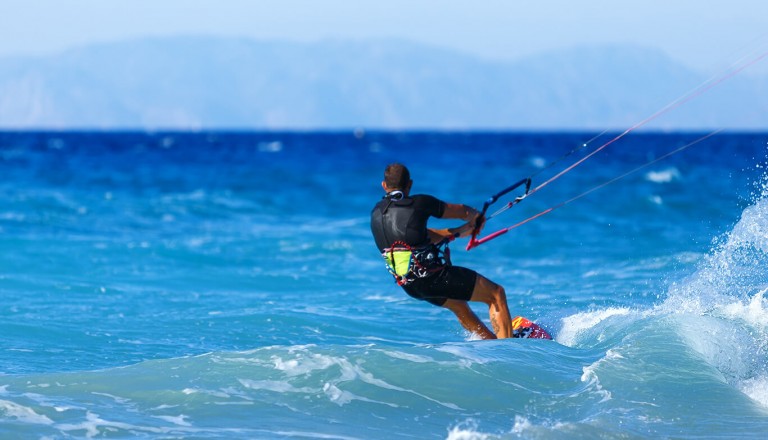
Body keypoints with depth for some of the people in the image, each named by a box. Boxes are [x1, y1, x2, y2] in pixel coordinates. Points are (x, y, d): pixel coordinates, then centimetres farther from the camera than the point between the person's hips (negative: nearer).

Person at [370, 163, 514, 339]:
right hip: (433, 277, -7)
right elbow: (463, 212, 0)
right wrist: (476, 216, 25)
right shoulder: (419, 203, -13)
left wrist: (461, 230, 17)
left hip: (408, 285, 7)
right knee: (497, 294, 6)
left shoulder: (377, 212, 7)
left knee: (459, 306, 34)